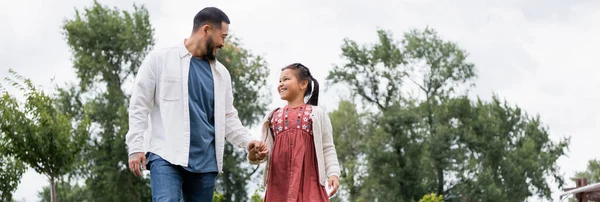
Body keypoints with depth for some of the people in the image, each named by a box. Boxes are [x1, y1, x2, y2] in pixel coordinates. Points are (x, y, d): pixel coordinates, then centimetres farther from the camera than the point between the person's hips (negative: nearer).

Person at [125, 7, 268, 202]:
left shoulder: (221, 73, 16)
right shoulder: (160, 59, 3)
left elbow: (228, 117, 19)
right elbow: (139, 106, 1)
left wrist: (249, 142, 2)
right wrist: (135, 148, -8)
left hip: (206, 160, 5)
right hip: (167, 156, -5)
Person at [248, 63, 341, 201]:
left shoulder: (317, 113, 12)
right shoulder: (274, 116, 19)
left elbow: (327, 148, 8)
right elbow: (268, 148, 15)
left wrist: (333, 173, -6)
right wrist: (255, 155, -7)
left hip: (307, 178, -3)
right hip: (279, 180, 3)